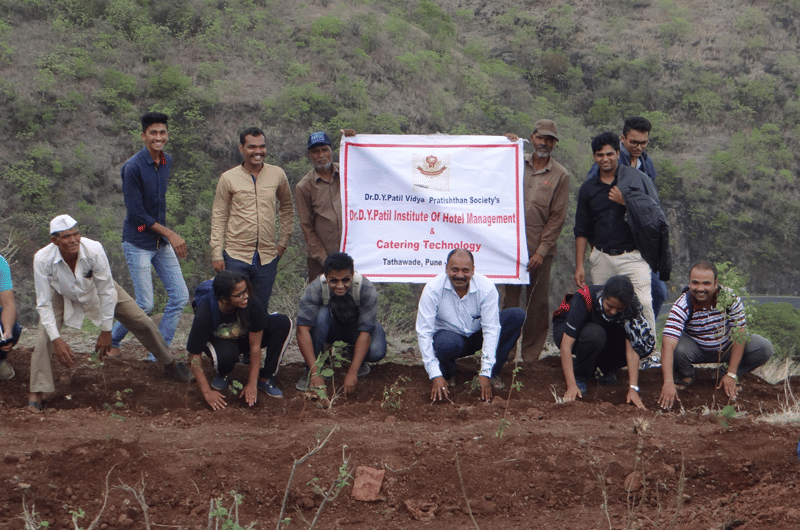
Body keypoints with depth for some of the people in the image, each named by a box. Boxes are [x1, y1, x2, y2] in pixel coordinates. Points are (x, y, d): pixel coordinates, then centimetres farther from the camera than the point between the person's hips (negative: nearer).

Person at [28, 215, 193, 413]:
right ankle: (36, 393, -14)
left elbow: (106, 291, -25)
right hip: (62, 295, -1)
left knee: (142, 322, 2)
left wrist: (106, 331, -20)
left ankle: (170, 364, 27)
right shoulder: (43, 260, -37)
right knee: (45, 336, -23)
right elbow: (44, 304, -27)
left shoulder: (93, 250, -38)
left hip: (95, 289, 1)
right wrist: (57, 340, -32)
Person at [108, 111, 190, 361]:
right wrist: (171, 235, -17)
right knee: (145, 304, -5)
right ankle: (111, 340, 21)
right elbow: (136, 213, -19)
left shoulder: (167, 161, 5)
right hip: (138, 243, -7)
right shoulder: (133, 168, -19)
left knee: (180, 297, 0)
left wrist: (169, 237, 16)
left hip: (162, 241, 7)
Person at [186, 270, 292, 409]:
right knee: (226, 355, -41)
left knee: (283, 323, -24)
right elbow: (194, 355, -25)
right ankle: (223, 374, 0)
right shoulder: (204, 314, -35)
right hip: (219, 341, -3)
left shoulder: (251, 303, -32)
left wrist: (252, 384, -23)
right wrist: (207, 392, -28)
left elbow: (255, 346, -23)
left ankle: (265, 378, -11)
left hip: (245, 338, 3)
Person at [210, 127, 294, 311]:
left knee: (261, 310, 6)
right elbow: (218, 217, 2)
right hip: (236, 256, -2)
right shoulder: (228, 178, -1)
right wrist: (217, 254, -3)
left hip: (268, 256, 2)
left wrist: (283, 242, 13)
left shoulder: (277, 175, 5)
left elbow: (287, 208, 19)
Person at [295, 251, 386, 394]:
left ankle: (359, 360, 5)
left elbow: (365, 331, -33)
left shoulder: (366, 289, -30)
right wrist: (315, 373, -43)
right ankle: (309, 372, -20)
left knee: (376, 352, -33)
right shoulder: (315, 289, -30)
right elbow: (302, 329, -36)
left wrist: (352, 373, -40)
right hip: (330, 328, 0)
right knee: (321, 314, -35)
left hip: (355, 327, 0)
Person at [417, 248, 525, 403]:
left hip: (477, 335, 3)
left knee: (517, 316, -18)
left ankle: (493, 372, -6)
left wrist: (485, 374, -29)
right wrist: (435, 376, -33)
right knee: (447, 342, -40)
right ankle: (448, 374, -4)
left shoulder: (486, 287, -21)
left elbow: (491, 330, -22)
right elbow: (424, 332, -24)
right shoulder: (433, 289, -24)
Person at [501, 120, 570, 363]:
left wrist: (542, 250, -8)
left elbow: (557, 217, 0)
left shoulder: (560, 176, 3)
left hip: (541, 248, -1)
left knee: (538, 302, 2)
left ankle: (530, 356, 9)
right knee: (510, 298, 2)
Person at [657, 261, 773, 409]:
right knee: (677, 349, -35)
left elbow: (739, 334, -20)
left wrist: (731, 375, -23)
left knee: (764, 347, -19)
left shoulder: (729, 298, -25)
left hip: (726, 347, 2)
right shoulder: (682, 307, -30)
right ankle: (685, 376, 1)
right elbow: (668, 345, -39)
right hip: (696, 349, -2)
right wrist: (668, 383, -52)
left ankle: (726, 377, 3)